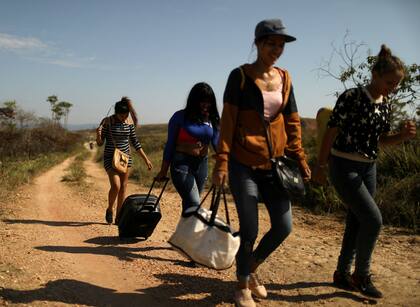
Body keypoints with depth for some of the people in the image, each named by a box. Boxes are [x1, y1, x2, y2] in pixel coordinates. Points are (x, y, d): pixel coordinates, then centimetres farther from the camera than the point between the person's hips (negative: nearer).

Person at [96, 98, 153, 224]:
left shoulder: (129, 123, 1)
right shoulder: (107, 121, -9)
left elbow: (135, 143, 9)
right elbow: (100, 143, -4)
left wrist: (146, 159, 8)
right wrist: (98, 135, -27)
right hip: (110, 158, -4)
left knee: (123, 188, 5)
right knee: (116, 186, -16)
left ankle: (118, 217, 16)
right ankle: (109, 209, 12)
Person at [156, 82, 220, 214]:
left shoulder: (212, 119, 6)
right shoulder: (180, 117, -4)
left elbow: (216, 142, 0)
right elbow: (170, 144, 0)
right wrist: (163, 170, 1)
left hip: (202, 164, 4)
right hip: (182, 163, -4)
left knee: (189, 204, 15)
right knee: (194, 204, -16)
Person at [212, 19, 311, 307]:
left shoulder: (284, 78, 11)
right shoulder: (240, 76, -4)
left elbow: (292, 121, 13)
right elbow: (228, 121, -8)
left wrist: (300, 158, 7)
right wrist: (222, 163, -14)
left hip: (275, 164, 5)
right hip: (244, 164, -5)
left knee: (284, 227, 5)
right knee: (249, 231, -2)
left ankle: (252, 268, 32)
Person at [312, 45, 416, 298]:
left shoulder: (386, 105, 6)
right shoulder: (351, 97, -15)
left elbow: (382, 139, 14)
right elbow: (331, 132, -12)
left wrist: (404, 135, -7)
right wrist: (321, 165, -9)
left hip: (368, 168, 7)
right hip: (344, 166, -7)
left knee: (356, 223, 11)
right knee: (373, 219, -10)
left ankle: (342, 274, 26)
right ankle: (362, 275, 10)